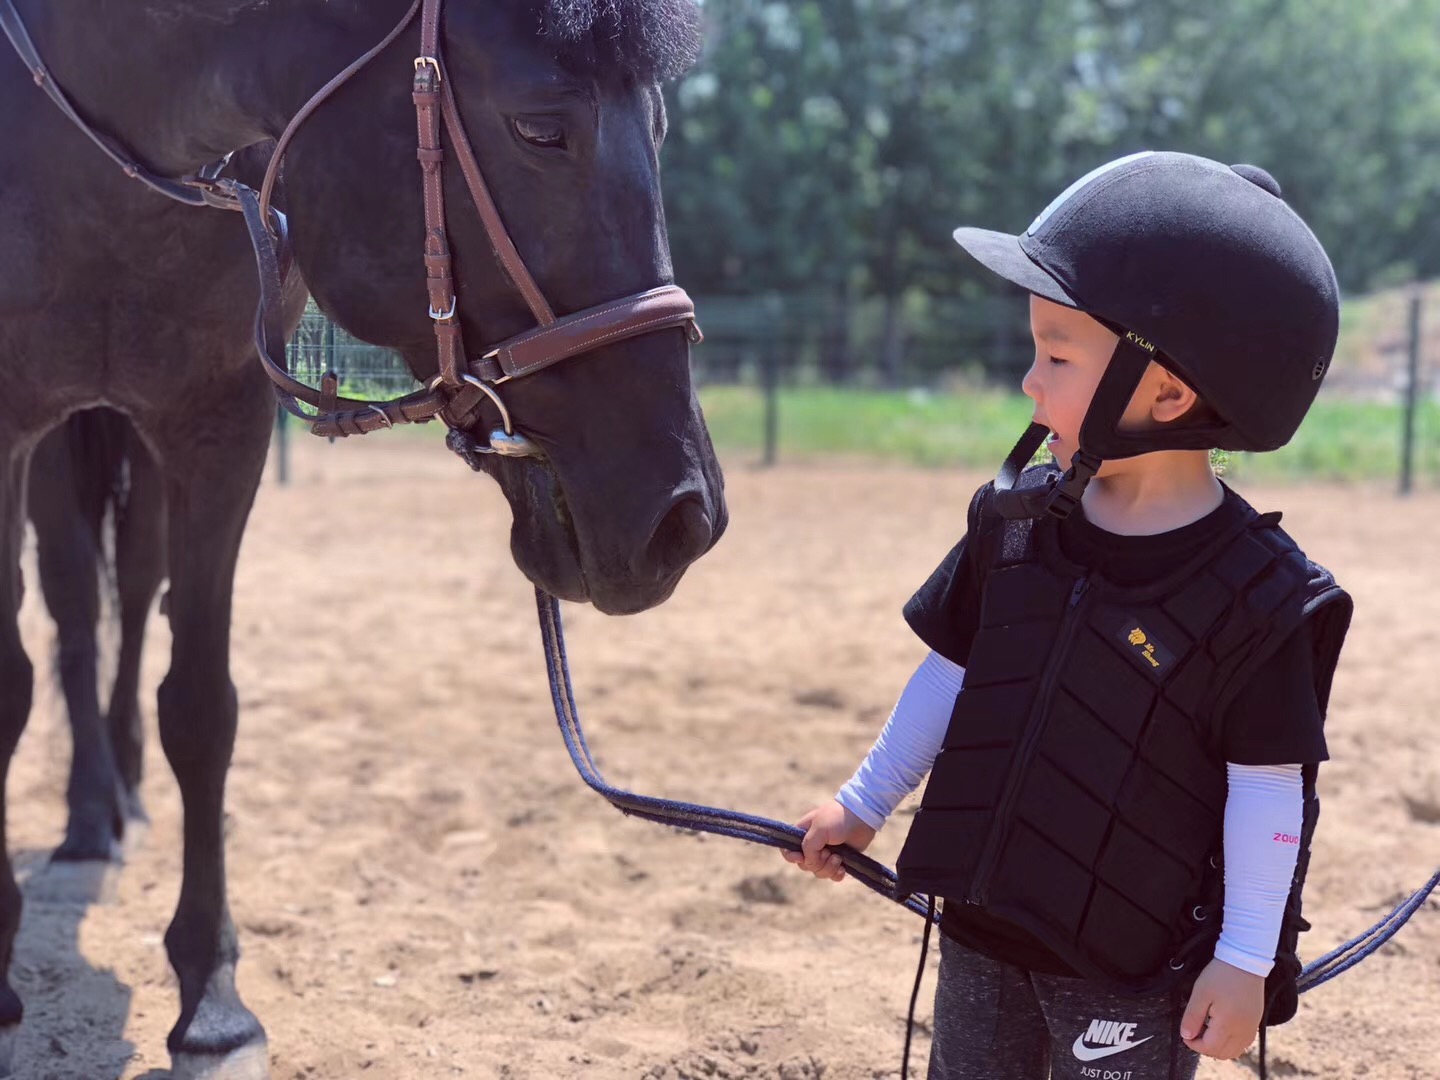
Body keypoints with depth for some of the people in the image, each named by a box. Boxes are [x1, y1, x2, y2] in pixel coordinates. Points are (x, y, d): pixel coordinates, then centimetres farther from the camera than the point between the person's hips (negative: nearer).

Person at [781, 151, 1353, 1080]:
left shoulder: (1258, 597, -20)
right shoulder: (1013, 521, -4)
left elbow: (1268, 790, -14)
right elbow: (952, 673, 8)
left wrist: (1247, 960, -11)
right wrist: (864, 805, 14)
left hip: (1134, 967, -5)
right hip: (983, 930, 6)